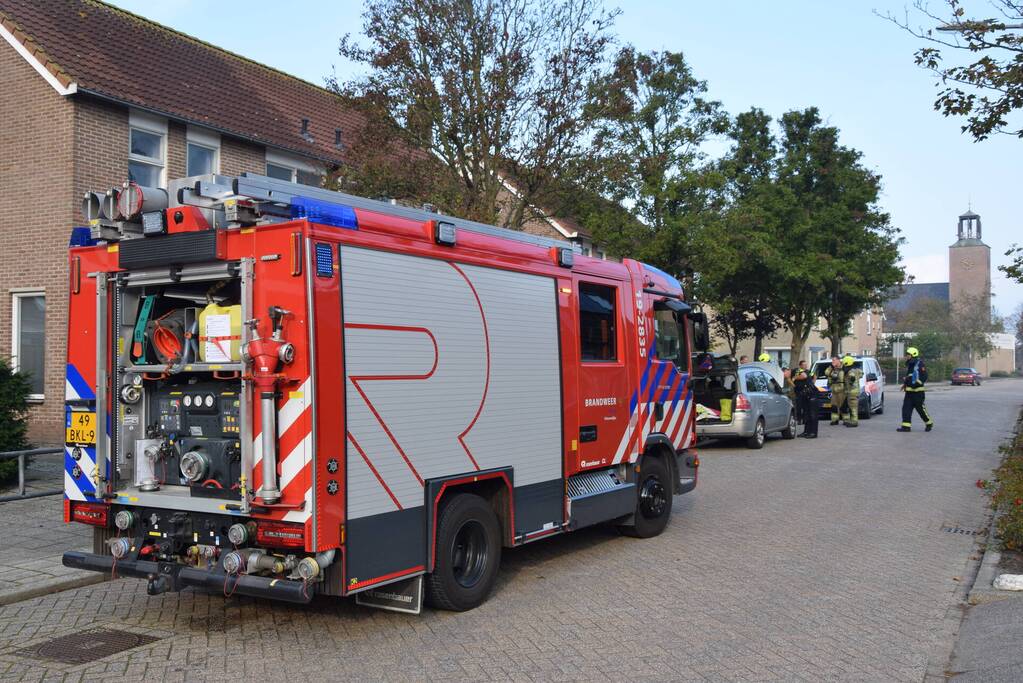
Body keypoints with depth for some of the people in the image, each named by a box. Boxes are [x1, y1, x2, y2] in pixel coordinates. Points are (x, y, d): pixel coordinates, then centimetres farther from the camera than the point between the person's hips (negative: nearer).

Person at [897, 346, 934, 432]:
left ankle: (929, 423, 19)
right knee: (906, 407, -1)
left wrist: (917, 383, -23)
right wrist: (905, 383, 19)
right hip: (909, 391, 8)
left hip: (918, 391, -8)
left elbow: (924, 376, -17)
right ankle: (906, 425, -3)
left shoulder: (919, 364, -10)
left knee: (920, 408, -1)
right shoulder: (909, 365, 17)